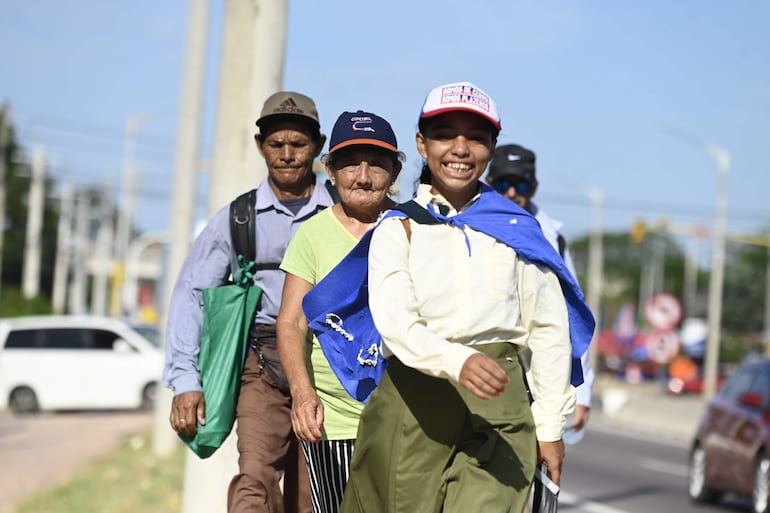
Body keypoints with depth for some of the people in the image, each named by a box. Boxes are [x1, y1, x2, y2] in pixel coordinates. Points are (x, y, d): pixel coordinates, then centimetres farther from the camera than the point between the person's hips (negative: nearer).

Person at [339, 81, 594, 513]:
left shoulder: (517, 230, 9)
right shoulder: (397, 231, 5)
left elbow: (549, 328, 11)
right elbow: (396, 323, -12)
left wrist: (550, 424, 7)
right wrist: (458, 361, -30)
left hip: (498, 414, 0)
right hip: (414, 410, 0)